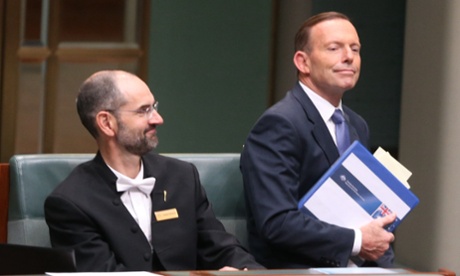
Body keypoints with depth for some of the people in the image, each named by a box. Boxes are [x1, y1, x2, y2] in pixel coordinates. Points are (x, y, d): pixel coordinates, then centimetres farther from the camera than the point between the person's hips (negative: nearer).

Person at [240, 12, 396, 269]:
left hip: (353, 265, 7)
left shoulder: (357, 127, 15)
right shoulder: (279, 124, -11)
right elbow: (277, 222, -20)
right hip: (295, 268, -7)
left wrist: (379, 250, 0)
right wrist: (357, 241, -15)